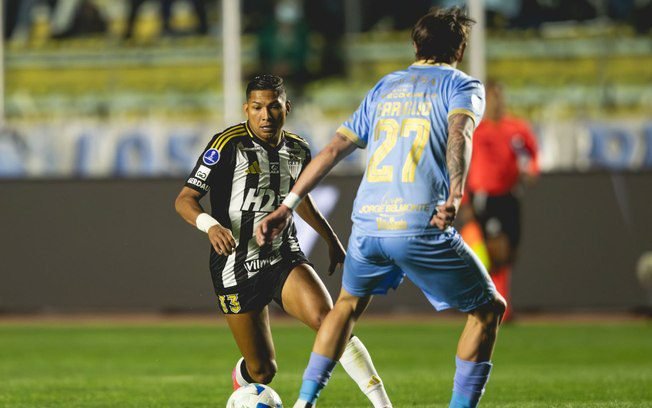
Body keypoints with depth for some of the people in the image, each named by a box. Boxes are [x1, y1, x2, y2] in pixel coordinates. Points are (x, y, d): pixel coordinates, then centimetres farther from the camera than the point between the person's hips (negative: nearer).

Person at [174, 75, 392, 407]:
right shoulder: (228, 145, -12)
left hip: (284, 257, 3)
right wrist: (210, 225, -32)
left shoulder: (297, 150, 5)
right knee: (262, 371, 0)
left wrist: (331, 239, 33)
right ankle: (242, 379, 40)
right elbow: (184, 200, -12)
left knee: (328, 320, -26)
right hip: (236, 265, -3)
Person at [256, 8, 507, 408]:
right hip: (422, 226, -5)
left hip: (367, 225, 5)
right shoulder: (463, 85, 8)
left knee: (349, 303, 32)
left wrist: (287, 206, 21)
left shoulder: (386, 86, 23)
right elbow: (459, 133, -15)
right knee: (488, 308, 13)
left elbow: (334, 149, 19)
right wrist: (455, 196, -30)